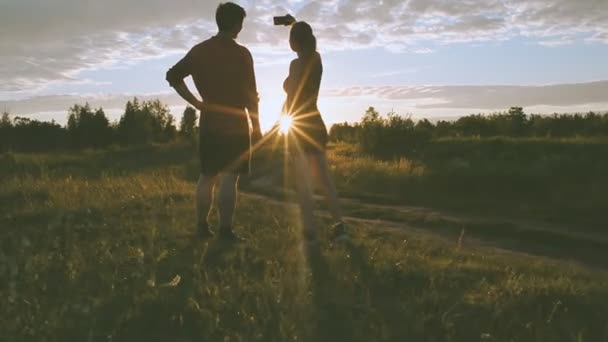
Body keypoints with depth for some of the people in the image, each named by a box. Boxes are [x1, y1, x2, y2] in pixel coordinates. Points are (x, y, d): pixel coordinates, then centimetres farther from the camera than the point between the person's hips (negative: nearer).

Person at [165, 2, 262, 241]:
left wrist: (195, 102, 7)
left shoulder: (199, 50, 7)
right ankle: (225, 231, -4)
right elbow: (250, 94, -9)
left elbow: (173, 76, 7)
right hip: (234, 122, -5)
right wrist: (256, 127, -2)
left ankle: (202, 227, 15)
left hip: (209, 122, 5)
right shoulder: (241, 54, -8)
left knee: (207, 176, 11)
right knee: (229, 178, -5)